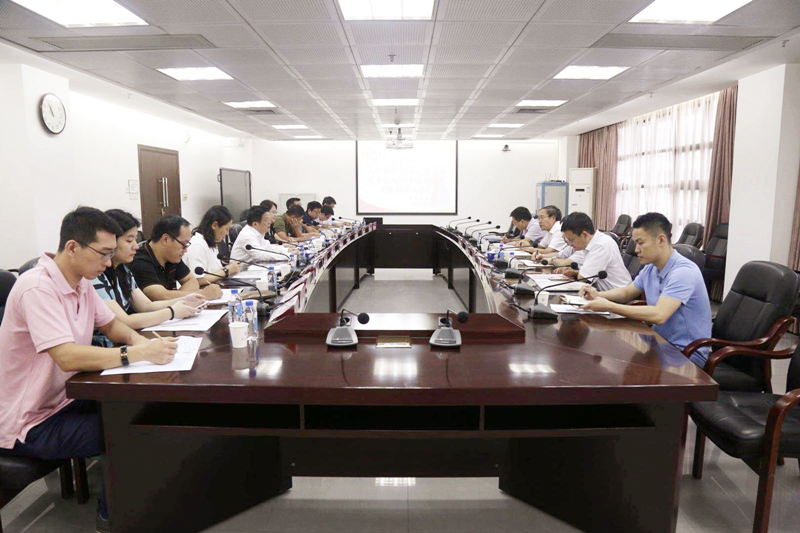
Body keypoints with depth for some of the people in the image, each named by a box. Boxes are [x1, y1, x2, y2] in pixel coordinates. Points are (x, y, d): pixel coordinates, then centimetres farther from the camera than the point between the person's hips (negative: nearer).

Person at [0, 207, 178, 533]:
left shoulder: (81, 283, 3)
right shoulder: (38, 287, -25)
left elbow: (110, 324, 14)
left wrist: (137, 339, -8)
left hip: (64, 402, 8)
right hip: (31, 424, -8)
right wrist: (141, 353, -35)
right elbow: (68, 357, -34)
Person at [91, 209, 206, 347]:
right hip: (102, 350, -8)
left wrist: (183, 302, -6)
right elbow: (124, 323, -22)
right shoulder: (95, 276, -18)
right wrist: (172, 312, -18)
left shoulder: (123, 270, 10)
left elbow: (146, 306, 9)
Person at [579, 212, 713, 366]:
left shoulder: (684, 272, -23)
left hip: (686, 354, -7)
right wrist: (598, 295, -2)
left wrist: (609, 306, -31)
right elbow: (627, 293, 19)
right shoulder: (651, 268, 4)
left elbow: (659, 315, -34)